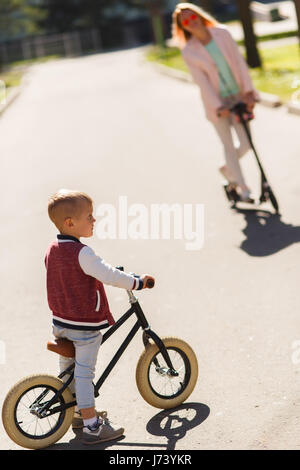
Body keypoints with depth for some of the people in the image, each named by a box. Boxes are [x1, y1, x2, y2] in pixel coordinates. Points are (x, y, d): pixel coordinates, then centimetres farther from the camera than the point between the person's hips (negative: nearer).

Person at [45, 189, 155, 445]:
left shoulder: (53, 249, 3)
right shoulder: (82, 253, -24)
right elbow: (110, 276, -27)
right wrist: (138, 281, -14)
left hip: (60, 322, 9)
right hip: (85, 325, -8)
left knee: (68, 369, 20)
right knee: (84, 373, -2)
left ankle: (76, 412, 36)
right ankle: (91, 426, 6)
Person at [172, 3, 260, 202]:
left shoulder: (222, 33, -3)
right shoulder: (189, 51, -9)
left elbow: (239, 62, -3)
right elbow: (201, 81, -12)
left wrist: (248, 91, -10)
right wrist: (219, 107, -17)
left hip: (238, 97, 2)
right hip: (217, 103, -2)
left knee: (246, 144, 0)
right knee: (229, 146, 4)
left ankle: (227, 168, 31)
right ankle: (242, 188, 19)